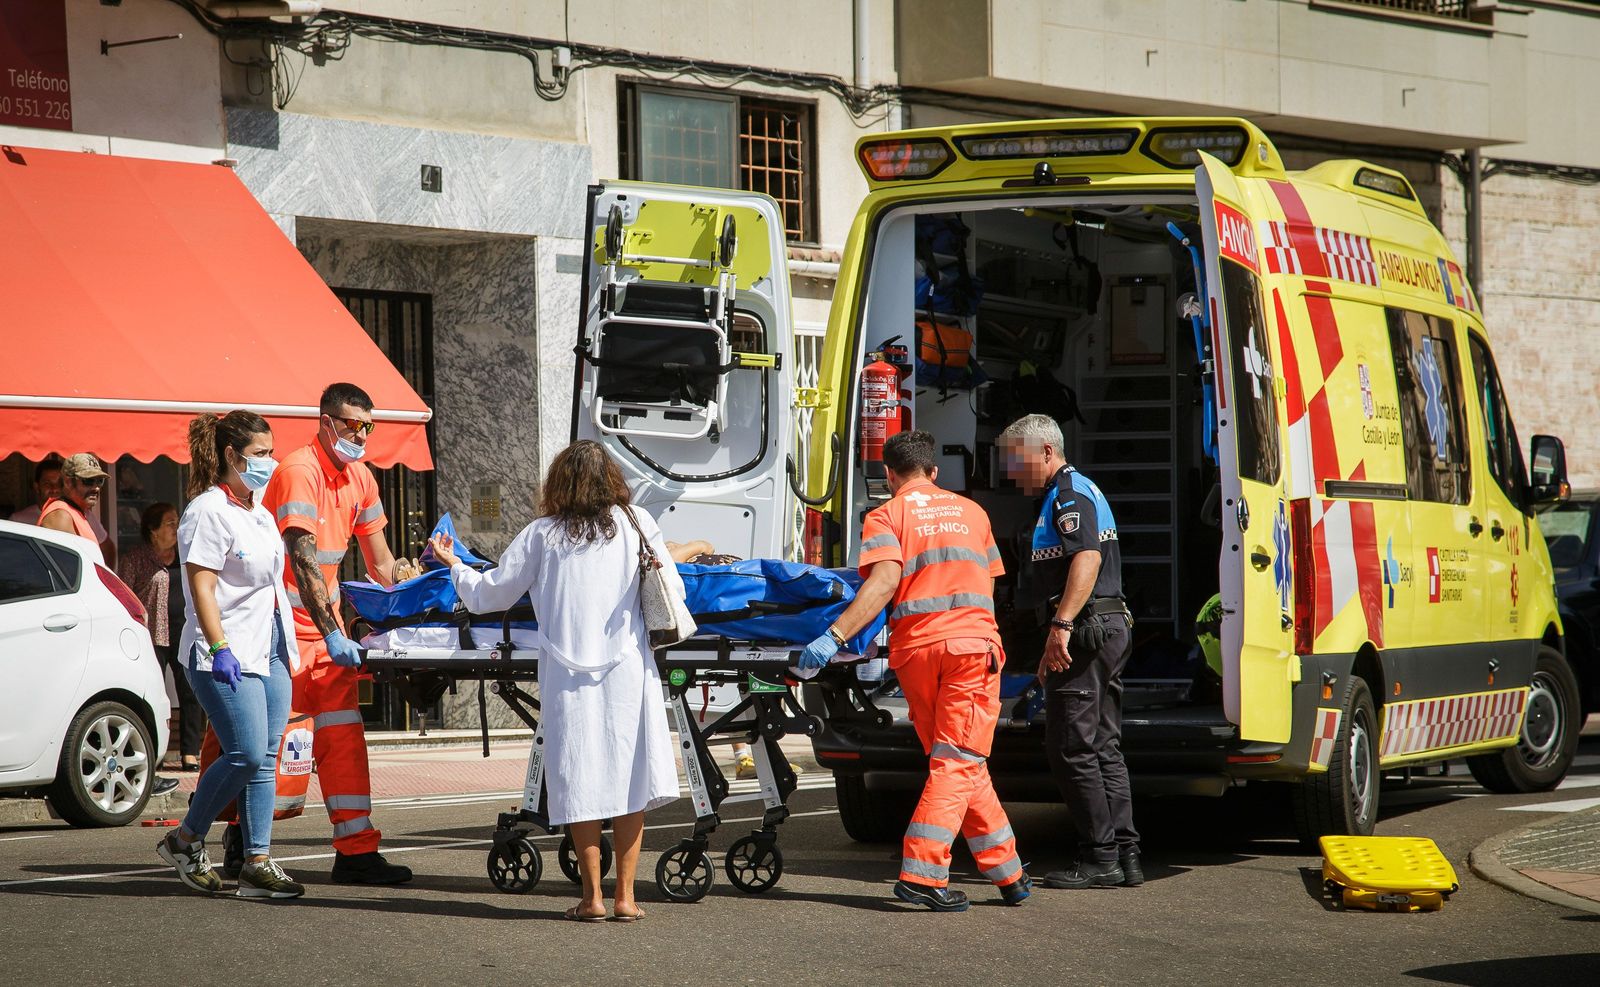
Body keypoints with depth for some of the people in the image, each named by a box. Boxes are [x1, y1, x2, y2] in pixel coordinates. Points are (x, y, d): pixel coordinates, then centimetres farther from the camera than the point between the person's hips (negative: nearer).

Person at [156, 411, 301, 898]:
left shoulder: (259, 511, 16)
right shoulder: (208, 511, -11)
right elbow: (202, 588, -17)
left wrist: (285, 644, 23)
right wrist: (220, 648, -23)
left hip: (269, 650, 9)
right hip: (227, 656, -9)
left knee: (265, 757, 3)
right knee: (247, 754, -14)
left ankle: (258, 863, 4)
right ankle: (185, 841, 4)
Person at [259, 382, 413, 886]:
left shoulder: (360, 478, 8)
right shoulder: (299, 471, -18)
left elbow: (380, 561, 16)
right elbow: (304, 561, -25)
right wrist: (332, 634, -31)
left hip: (326, 620, 7)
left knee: (343, 731, 0)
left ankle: (356, 849, -3)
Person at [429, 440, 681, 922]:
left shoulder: (541, 535, 4)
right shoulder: (636, 522, 7)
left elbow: (486, 596, 6)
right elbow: (673, 590, 7)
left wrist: (452, 563, 24)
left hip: (567, 674, -1)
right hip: (628, 669, 1)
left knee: (579, 782, 4)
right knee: (628, 777, 5)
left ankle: (592, 895, 4)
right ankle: (625, 895, 4)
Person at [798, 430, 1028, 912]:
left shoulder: (887, 515, 6)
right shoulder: (970, 510, 18)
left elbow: (885, 582, -11)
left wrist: (834, 636, -18)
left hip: (915, 647, 0)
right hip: (973, 644, 0)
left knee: (956, 763, 11)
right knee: (960, 762, -3)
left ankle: (1006, 872, 14)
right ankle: (921, 873, -15)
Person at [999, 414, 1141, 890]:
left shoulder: (1069, 493, -10)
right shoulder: (1079, 491, 24)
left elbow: (1087, 558, -25)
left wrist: (1061, 625, -34)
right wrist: (1061, 631, 32)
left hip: (1085, 631, -11)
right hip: (1111, 627, 11)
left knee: (1071, 748, -8)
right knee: (1103, 747, 11)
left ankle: (1099, 859, -7)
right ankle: (1124, 854, 11)